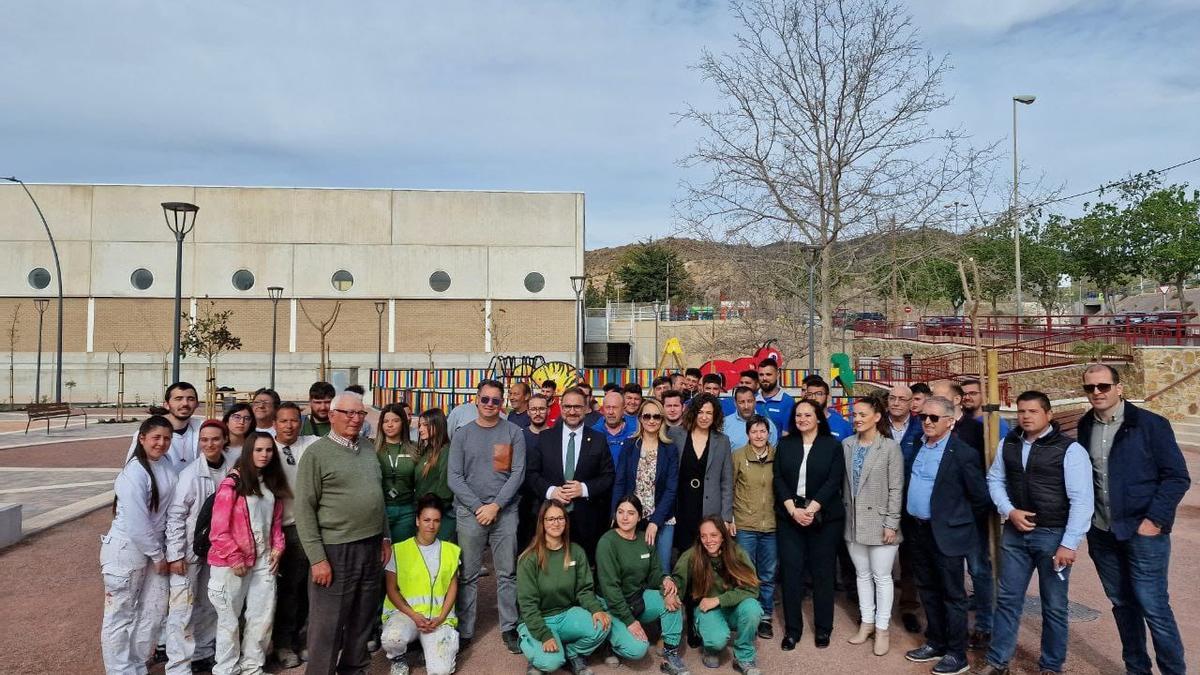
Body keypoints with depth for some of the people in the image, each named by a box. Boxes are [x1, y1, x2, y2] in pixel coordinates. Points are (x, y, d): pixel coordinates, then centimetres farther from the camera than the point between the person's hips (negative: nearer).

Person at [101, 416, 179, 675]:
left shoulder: (166, 463, 1)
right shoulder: (134, 473, -21)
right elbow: (136, 523, -22)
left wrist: (161, 552, 6)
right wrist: (158, 556, -13)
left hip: (154, 546, 8)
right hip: (127, 550, -7)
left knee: (154, 612, 13)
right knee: (121, 615, 7)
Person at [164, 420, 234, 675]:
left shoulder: (232, 471, -6)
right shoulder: (191, 474, -16)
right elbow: (175, 515, -12)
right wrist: (175, 554, -13)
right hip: (189, 549, -4)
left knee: (210, 605, 15)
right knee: (182, 607, -3)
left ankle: (203, 653, 30)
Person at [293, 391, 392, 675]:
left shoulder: (368, 448, 10)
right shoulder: (316, 453, -8)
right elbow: (303, 509, -10)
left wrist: (384, 537, 14)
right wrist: (317, 557, -14)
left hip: (371, 547, 6)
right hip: (336, 550, -6)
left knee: (363, 620, 17)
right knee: (327, 625, 4)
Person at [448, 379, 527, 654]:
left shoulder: (513, 433, 2)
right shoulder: (462, 435, 4)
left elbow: (518, 473, -3)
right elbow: (454, 477, 0)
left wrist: (496, 505, -11)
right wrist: (478, 506, -9)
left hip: (505, 511, 0)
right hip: (470, 512, 0)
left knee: (507, 573, 5)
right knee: (468, 575, 5)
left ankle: (509, 629, 16)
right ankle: (464, 631, 15)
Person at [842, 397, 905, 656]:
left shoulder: (890, 447, -9)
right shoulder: (847, 445, 4)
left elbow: (896, 489, -10)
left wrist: (891, 524, -12)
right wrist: (843, 514, 8)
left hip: (879, 522, -4)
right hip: (853, 522, 4)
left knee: (881, 577, 5)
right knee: (862, 574, 15)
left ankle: (881, 628, 18)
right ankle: (866, 622, 28)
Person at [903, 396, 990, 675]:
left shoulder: (963, 453, -15)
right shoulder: (918, 447, 5)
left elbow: (980, 498, -10)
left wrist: (958, 519, 0)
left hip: (946, 534, -7)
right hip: (919, 531, 7)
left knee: (952, 595, 5)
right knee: (928, 590, 17)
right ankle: (935, 644, 31)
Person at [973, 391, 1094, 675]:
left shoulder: (1069, 449, -11)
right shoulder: (1007, 445, 5)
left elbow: (1081, 500, -14)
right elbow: (995, 480, 14)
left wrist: (1069, 544, -17)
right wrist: (1009, 511, -3)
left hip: (1053, 535, -4)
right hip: (1015, 532, 4)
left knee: (1054, 606, 9)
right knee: (1008, 599, 10)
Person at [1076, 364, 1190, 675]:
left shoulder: (1151, 424, -9)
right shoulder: (1085, 427, 4)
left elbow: (1177, 477, -8)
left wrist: (1155, 519, -14)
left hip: (1143, 532, -4)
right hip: (1101, 533, 5)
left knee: (1153, 608, -1)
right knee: (1122, 604, 14)